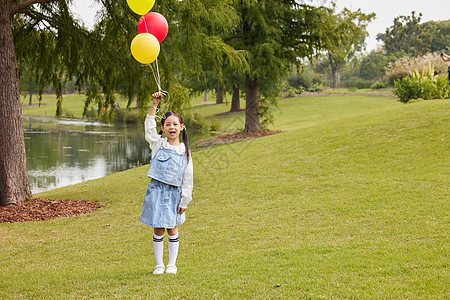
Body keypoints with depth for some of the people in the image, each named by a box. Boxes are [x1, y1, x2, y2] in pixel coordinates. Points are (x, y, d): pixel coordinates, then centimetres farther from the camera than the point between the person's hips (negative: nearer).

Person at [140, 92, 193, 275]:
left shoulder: (185, 151, 2)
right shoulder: (158, 143, 3)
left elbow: (188, 178, 3)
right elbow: (149, 127, -11)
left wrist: (184, 201, 1)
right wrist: (155, 105, -20)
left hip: (174, 192, 0)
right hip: (156, 190, 0)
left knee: (172, 230, 7)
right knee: (158, 230, 5)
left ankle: (172, 264, 19)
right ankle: (159, 265, 16)